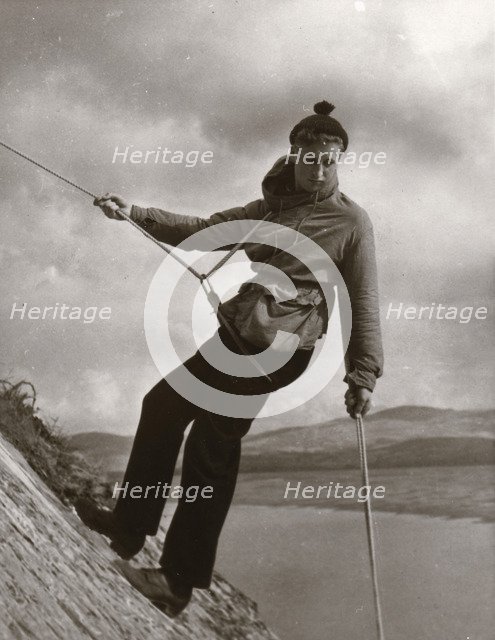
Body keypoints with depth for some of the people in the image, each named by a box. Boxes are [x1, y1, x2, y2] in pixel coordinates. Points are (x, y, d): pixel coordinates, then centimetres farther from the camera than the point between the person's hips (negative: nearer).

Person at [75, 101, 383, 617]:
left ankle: (180, 580, -3)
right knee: (163, 406, 12)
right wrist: (135, 213, 6)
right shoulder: (271, 207, 17)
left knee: (212, 444, -13)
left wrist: (363, 373, -8)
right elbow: (202, 229, 15)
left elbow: (363, 303, -4)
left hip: (275, 352, -8)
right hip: (233, 338, 8)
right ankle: (129, 526, 24)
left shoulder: (351, 222, -2)